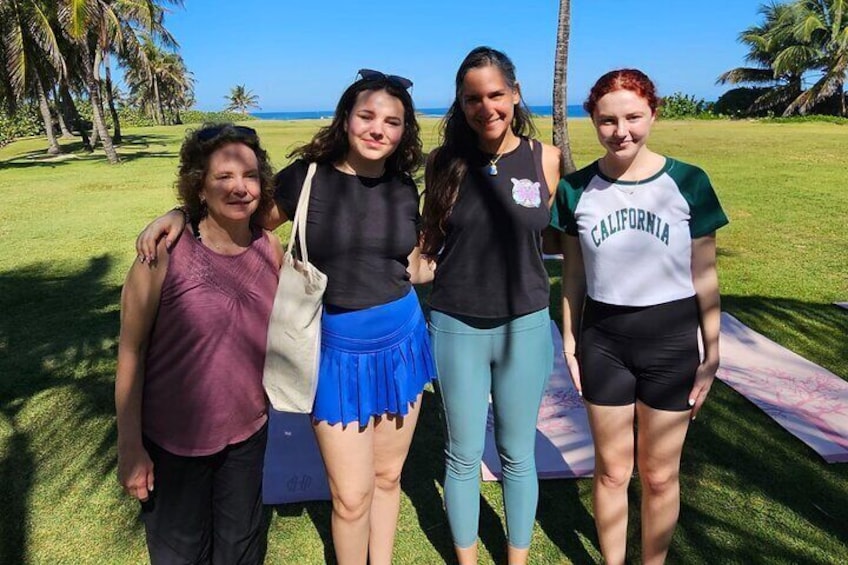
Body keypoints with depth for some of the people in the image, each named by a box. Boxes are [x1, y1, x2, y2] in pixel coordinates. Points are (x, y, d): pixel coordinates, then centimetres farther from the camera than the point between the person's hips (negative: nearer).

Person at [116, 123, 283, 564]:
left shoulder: (270, 249, -6)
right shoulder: (166, 250, -19)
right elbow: (131, 350, -13)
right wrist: (130, 446, -10)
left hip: (248, 432, 4)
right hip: (173, 441, -3)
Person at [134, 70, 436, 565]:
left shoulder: (404, 189, 0)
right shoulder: (308, 177, -10)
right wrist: (181, 214, -14)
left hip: (401, 341, 3)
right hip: (339, 348, -3)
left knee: (387, 475, 19)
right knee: (351, 496, 6)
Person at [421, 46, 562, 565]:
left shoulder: (546, 159, -4)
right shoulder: (445, 162, -4)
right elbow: (430, 243, 6)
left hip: (526, 327, 0)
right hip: (457, 328, 0)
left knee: (518, 456, 16)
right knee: (463, 455, 14)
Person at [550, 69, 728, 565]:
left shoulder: (687, 183, -7)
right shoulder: (577, 188, -3)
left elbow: (705, 276, -2)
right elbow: (574, 275, 4)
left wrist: (712, 355, -1)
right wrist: (570, 343, 3)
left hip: (672, 341, -1)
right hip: (603, 342, 1)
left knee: (660, 475, 12)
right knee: (612, 469, 14)